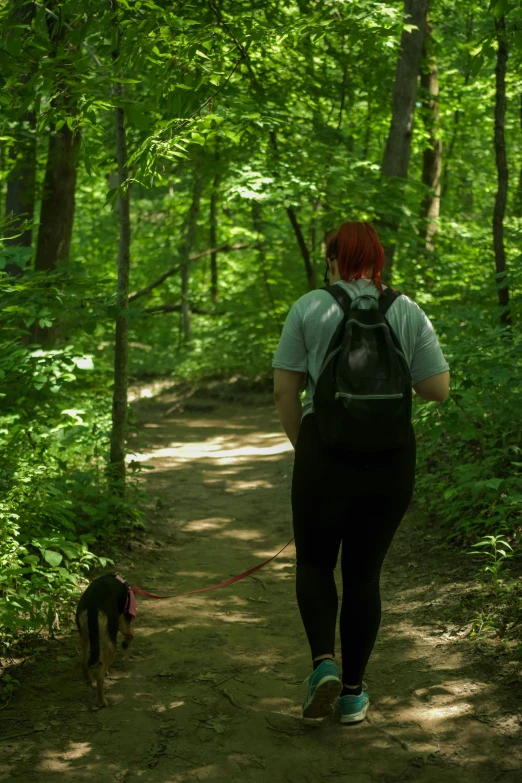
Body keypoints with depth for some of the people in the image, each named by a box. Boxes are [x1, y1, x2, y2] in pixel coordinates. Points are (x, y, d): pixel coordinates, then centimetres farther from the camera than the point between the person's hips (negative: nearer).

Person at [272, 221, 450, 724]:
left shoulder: (310, 308, -1)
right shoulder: (408, 312, 4)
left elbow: (284, 390, -3)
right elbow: (437, 390, 2)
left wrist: (302, 446, 9)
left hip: (326, 449, -2)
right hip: (392, 456, 2)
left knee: (314, 562, 15)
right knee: (364, 571, 12)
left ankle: (324, 661, -6)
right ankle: (353, 692, 17)